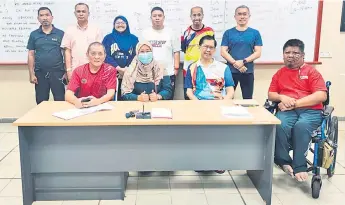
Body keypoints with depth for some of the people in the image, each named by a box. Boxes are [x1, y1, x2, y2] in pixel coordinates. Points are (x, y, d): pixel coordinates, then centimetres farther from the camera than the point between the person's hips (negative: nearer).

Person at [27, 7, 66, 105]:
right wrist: (31, 74, 1)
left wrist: (66, 71, -2)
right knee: (41, 102, 9)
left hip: (57, 72, -2)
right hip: (40, 73, 2)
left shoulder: (60, 33, 2)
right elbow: (31, 55, 7)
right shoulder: (34, 34, 6)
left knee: (60, 101, 2)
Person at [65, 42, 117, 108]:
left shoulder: (110, 70, -1)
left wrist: (98, 101, -32)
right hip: (82, 108, 0)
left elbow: (111, 94, -11)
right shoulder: (78, 71, 3)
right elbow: (68, 94, -7)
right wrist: (76, 101, -30)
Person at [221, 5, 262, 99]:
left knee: (248, 99, 7)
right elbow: (223, 52, -1)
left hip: (248, 72, 0)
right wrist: (235, 63, -14)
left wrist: (243, 61, -14)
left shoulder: (255, 33, 5)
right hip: (231, 71, 0)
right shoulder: (228, 33, 5)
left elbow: (258, 53, 0)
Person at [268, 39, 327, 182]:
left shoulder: (312, 72, 8)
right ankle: (284, 161, -19)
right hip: (287, 110, 2)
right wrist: (282, 97, -7)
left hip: (310, 110, -2)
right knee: (280, 125, -33)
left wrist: (295, 103, -12)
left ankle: (299, 165, -25)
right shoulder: (279, 74, 20)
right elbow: (271, 95, 17)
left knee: (301, 126, -36)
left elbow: (321, 96, -4)